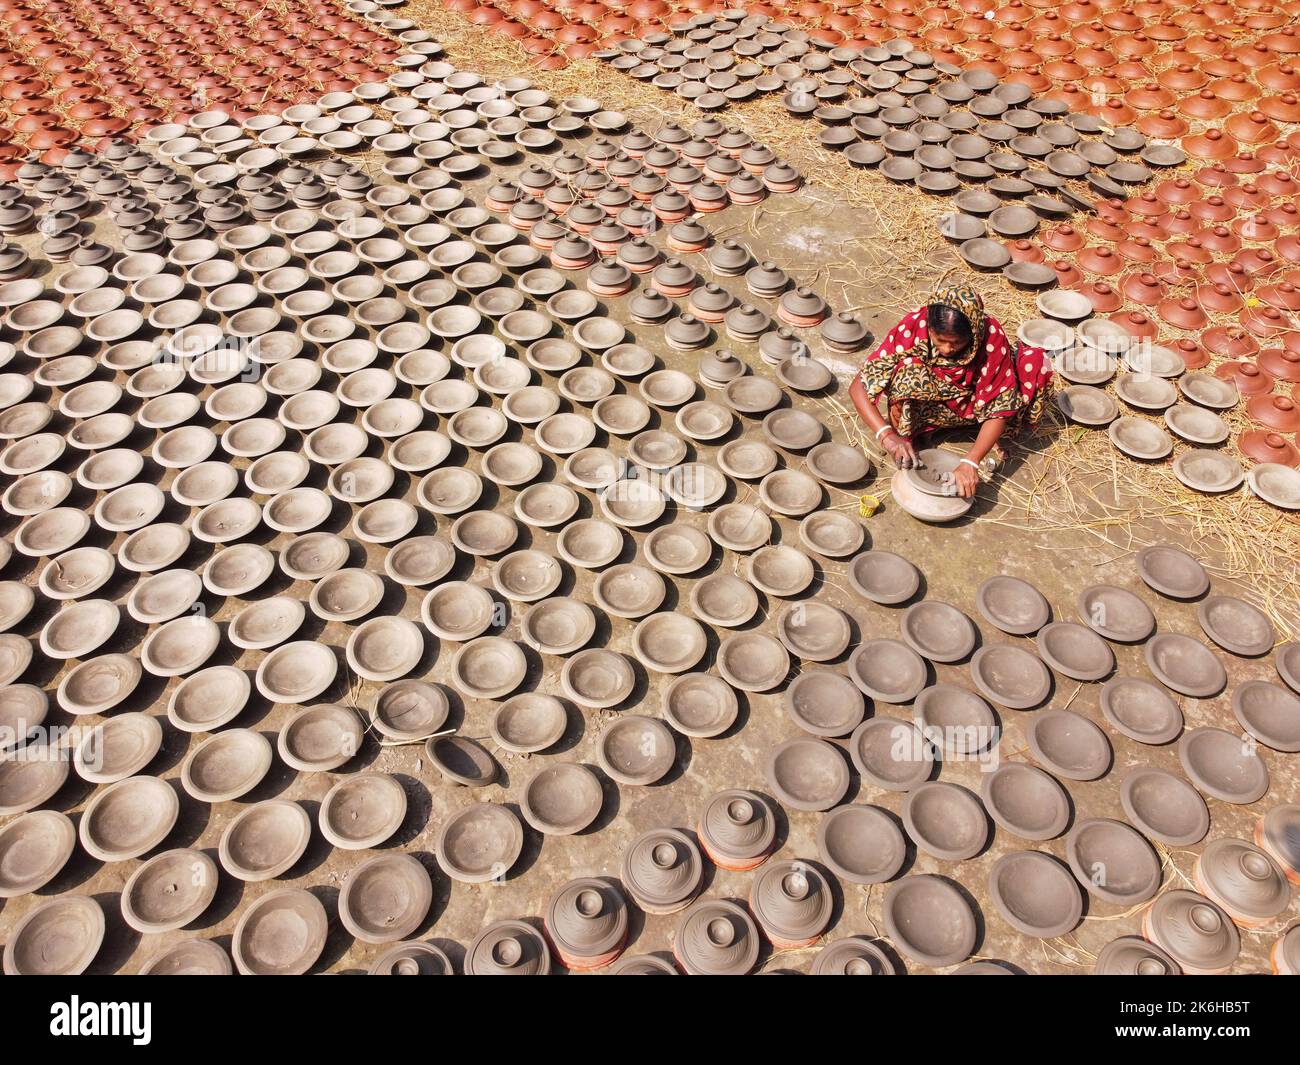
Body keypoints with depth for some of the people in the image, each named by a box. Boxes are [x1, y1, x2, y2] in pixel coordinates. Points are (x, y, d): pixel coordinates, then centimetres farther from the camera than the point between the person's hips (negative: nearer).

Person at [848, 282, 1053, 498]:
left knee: (1037, 362, -23)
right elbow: (858, 386, -29)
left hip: (974, 404, 1)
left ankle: (990, 440, -8)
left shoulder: (991, 335, -27)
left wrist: (970, 462, -39)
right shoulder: (913, 327, -29)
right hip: (929, 405, -1)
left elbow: (1001, 407, -25)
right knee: (909, 368, -34)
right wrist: (887, 435, -43)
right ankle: (908, 438, -11)